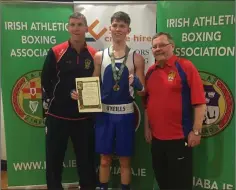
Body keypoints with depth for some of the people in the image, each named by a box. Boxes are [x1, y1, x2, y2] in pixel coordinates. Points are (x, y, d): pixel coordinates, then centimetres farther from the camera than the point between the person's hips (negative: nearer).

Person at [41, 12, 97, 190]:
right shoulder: (56, 52, -4)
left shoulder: (94, 54, 2)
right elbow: (45, 81, -1)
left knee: (86, 159, 13)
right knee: (54, 159, 10)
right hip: (57, 115, -1)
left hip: (84, 116, 2)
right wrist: (49, 104, -2)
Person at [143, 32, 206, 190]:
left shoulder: (186, 66, -9)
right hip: (157, 137, 6)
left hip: (180, 137, -5)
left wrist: (196, 131, -15)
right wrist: (147, 127, 12)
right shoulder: (151, 71, 8)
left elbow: (200, 102, -13)